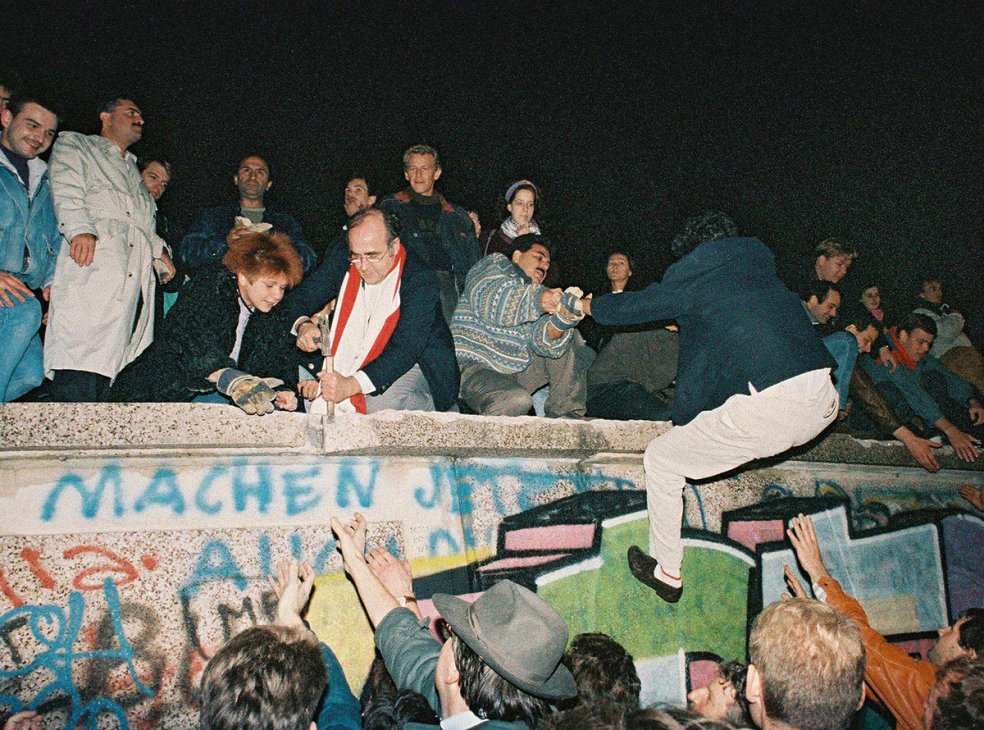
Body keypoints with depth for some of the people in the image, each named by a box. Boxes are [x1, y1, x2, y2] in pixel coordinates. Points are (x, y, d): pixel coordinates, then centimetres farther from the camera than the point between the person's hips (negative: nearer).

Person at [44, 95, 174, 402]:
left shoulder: (133, 170, 38)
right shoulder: (74, 144, 19)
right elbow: (66, 190, -1)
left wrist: (159, 251, 14)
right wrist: (80, 229, -19)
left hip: (137, 281, 6)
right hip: (92, 271, -6)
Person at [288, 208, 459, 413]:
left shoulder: (421, 279, -20)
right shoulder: (342, 262, -3)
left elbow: (407, 349, -30)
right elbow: (300, 297, 7)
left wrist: (351, 385, -44)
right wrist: (303, 324, -20)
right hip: (350, 361, 4)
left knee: (383, 401, -34)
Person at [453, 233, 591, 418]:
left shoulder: (540, 295, 19)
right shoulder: (494, 265, 6)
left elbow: (543, 343, -1)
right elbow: (488, 300, -18)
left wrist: (561, 321, -22)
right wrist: (537, 300, -27)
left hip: (515, 372, 7)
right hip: (474, 366, -7)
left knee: (569, 341, 2)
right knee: (517, 400, -34)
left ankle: (565, 414, -3)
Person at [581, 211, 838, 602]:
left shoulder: (696, 270, 7)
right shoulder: (761, 265, 24)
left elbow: (635, 306, 19)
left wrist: (586, 305, 38)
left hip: (768, 410, -7)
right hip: (823, 406, 7)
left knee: (660, 459, 12)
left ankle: (667, 573, 23)